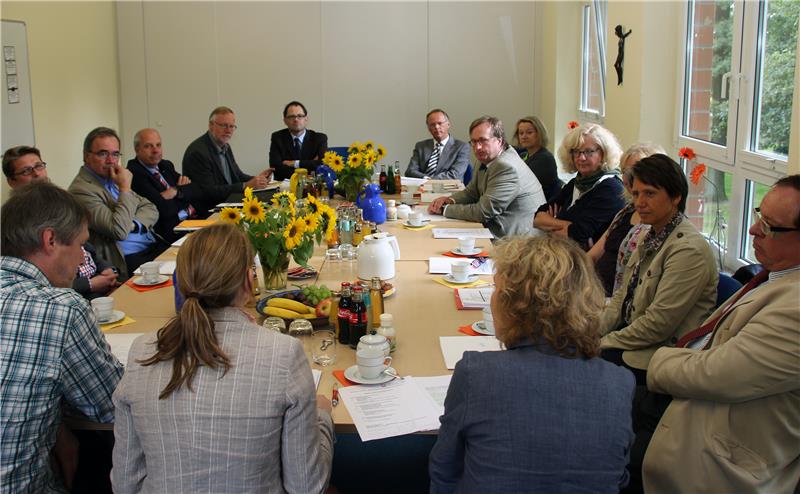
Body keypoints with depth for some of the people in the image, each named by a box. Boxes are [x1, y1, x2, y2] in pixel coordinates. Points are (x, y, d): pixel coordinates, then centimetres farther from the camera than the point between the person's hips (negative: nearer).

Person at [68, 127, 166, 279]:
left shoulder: (113, 178, 16)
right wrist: (125, 188, -14)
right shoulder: (81, 190, -12)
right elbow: (119, 231, -22)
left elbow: (151, 210, 15)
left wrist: (132, 224, -6)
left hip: (153, 245, 9)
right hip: (129, 260, -9)